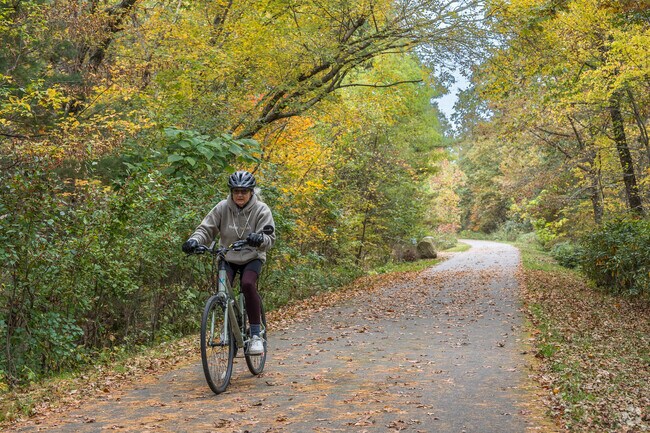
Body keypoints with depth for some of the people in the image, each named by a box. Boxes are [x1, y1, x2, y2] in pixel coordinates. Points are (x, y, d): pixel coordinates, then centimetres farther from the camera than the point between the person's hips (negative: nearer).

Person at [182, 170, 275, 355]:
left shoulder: (261, 210, -12)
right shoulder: (222, 208, -8)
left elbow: (270, 238, -18)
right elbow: (206, 229, -8)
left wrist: (260, 239, -42)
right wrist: (194, 240, -29)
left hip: (252, 258, -2)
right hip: (228, 258, 2)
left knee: (247, 284, -29)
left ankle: (256, 334, -20)